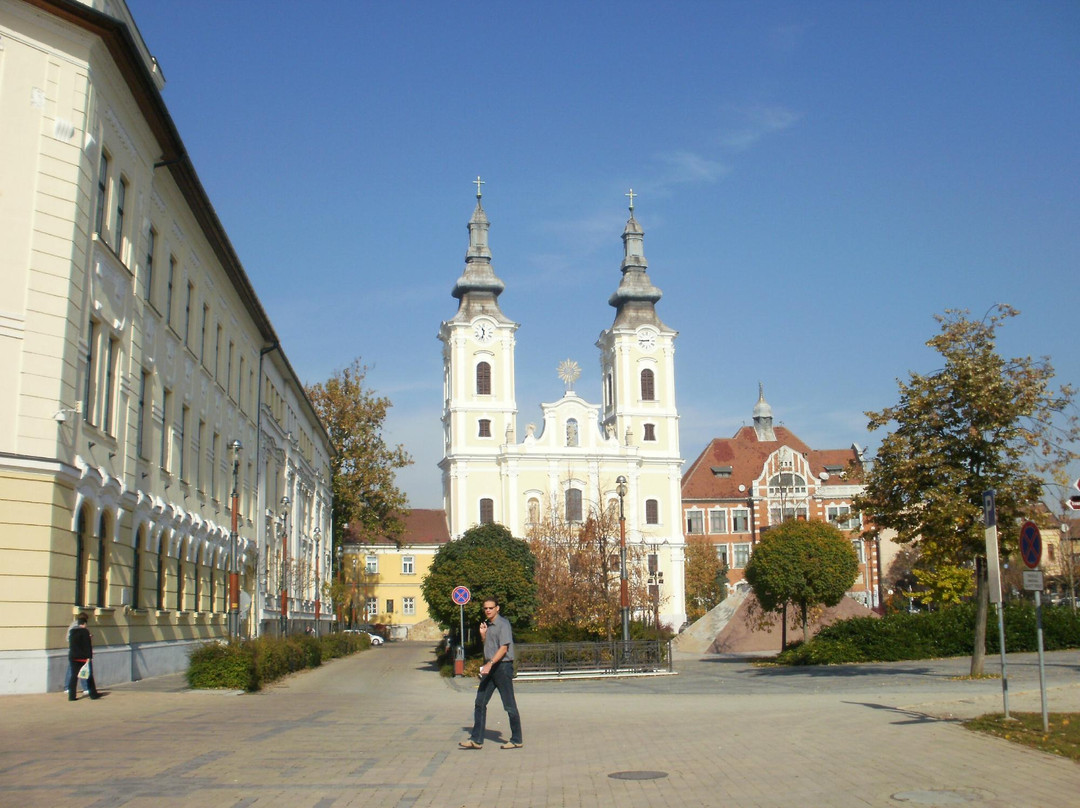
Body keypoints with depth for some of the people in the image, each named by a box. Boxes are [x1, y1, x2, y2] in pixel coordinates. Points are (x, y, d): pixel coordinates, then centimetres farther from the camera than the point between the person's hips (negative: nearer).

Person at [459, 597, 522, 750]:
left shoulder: (503, 624, -11)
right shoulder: (487, 624, 16)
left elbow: (504, 648, -19)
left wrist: (490, 663, -29)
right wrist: (483, 634, 8)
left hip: (503, 666, -9)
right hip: (489, 668, 9)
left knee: (509, 705, -1)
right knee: (480, 703, 4)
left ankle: (516, 740, 7)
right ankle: (476, 739, 7)